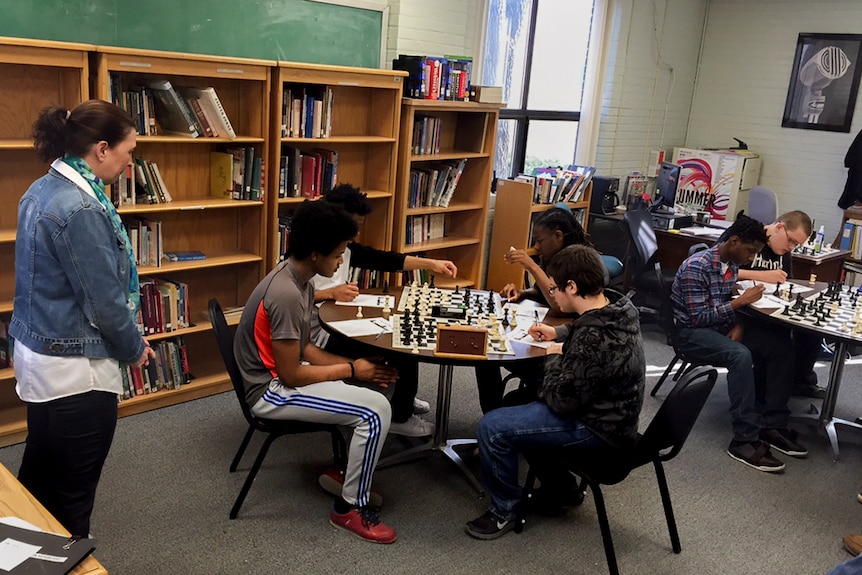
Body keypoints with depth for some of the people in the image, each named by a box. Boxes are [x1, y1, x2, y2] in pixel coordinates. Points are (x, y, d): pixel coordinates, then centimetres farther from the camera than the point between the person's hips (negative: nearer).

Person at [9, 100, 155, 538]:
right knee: (72, 496, 8)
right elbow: (104, 300, -21)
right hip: (75, 369, -10)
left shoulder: (43, 190, 6)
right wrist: (135, 349, -3)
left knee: (37, 480, 25)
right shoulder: (79, 209, -24)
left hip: (38, 352, 10)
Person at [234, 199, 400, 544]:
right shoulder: (287, 295, -28)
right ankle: (349, 508, 1)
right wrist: (350, 369, -13)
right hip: (272, 391, -10)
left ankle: (346, 473, 23)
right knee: (376, 410, -17)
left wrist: (355, 365, -3)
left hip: (279, 376, 10)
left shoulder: (299, 279, 3)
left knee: (375, 382, 13)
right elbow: (290, 375, -24)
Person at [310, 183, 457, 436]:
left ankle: (402, 398, 31)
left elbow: (383, 260, 8)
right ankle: (401, 417, 5)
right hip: (320, 333, -9)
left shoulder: (345, 246, 7)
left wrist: (430, 263, 2)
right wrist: (331, 293, -28)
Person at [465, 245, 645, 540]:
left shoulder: (593, 340, -34)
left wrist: (554, 357, -8)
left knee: (492, 427, -14)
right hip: (608, 408, 10)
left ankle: (503, 512, 8)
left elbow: (561, 400, -24)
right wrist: (559, 333, 8)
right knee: (519, 399, 26)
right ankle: (559, 489, 35)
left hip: (596, 427, -10)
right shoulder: (616, 306, -6)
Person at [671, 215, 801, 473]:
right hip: (691, 332, -8)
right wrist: (741, 301, -22)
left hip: (720, 327, 8)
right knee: (741, 355, -34)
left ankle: (772, 425, -2)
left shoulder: (731, 264, 5)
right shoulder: (696, 267, -21)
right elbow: (699, 317, -23)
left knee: (779, 346, -8)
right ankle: (744, 440, -29)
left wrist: (739, 325, -8)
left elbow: (729, 303, 13)